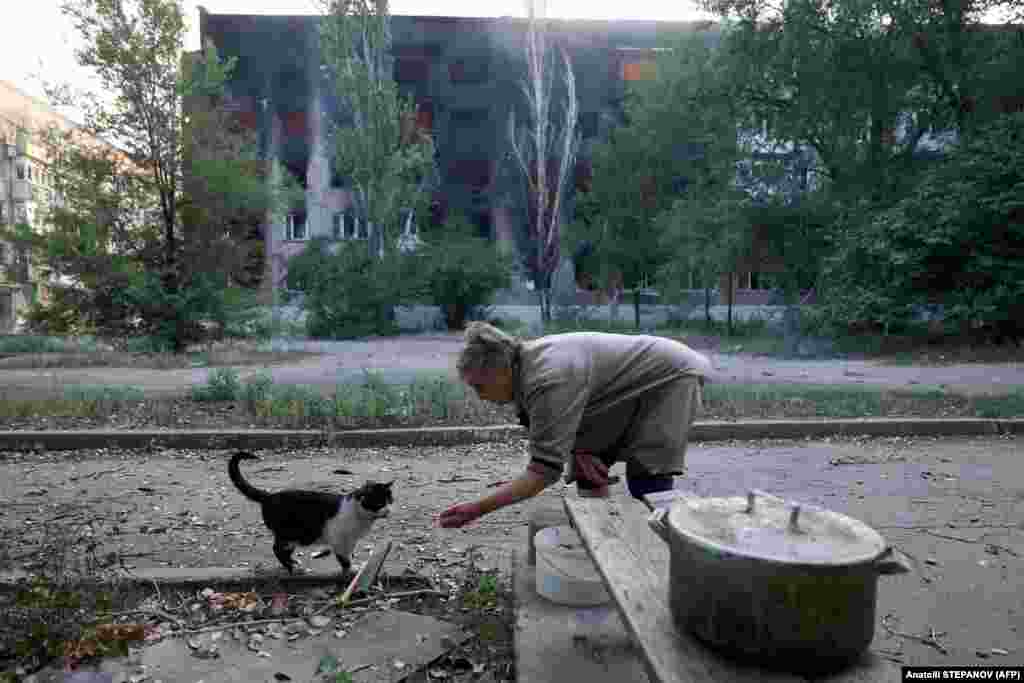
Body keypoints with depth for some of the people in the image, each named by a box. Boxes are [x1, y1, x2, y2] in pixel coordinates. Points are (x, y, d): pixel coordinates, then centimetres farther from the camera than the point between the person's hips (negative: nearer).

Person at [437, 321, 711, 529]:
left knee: (648, 484, -12)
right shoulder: (524, 366, -7)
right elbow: (556, 427, 4)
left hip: (670, 375, -9)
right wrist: (578, 450, -17)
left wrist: (478, 509, -34)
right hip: (631, 388, 9)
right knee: (588, 471, 4)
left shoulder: (548, 379, -36)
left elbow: (544, 471, -35)